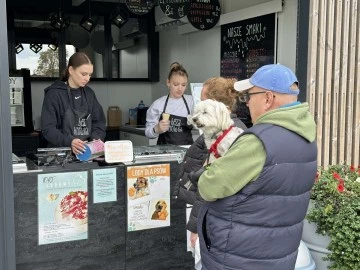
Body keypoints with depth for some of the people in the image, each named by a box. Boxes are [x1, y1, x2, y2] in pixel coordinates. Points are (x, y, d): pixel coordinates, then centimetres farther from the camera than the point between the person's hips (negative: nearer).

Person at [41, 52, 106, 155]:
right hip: (61, 152, -4)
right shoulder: (54, 94, -3)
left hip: (87, 152, 4)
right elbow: (48, 129, -9)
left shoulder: (89, 93, 13)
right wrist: (69, 141, -25)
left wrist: (97, 138, -7)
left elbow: (99, 121, 14)